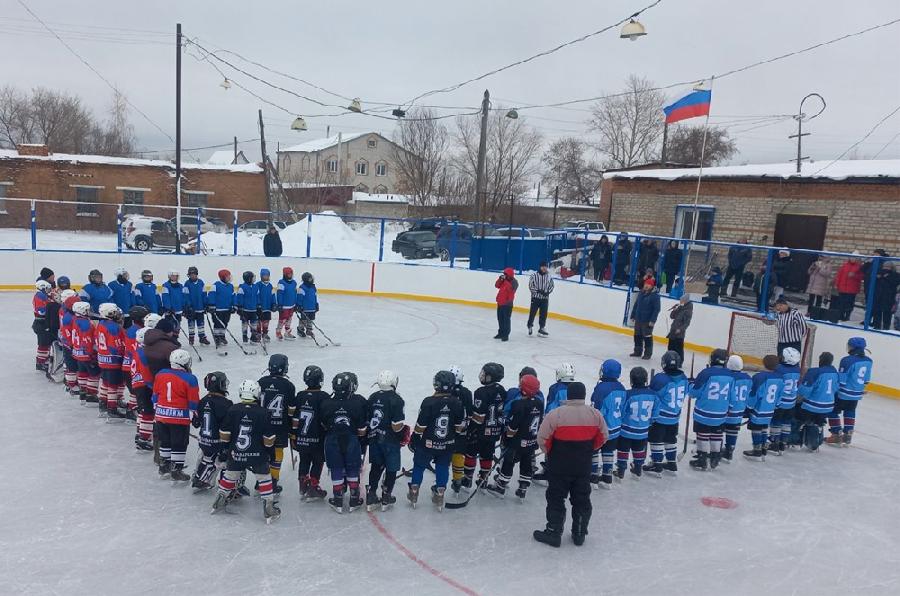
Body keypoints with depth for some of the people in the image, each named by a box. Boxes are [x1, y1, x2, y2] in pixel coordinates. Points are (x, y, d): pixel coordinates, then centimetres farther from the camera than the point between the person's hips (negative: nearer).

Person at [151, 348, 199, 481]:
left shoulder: (160, 374, 4)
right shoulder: (189, 379, -13)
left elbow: (155, 395, 12)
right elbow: (193, 402, -9)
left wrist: (156, 411, 22)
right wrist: (195, 416, 3)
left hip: (161, 415, 6)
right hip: (180, 417, -6)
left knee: (165, 441, 21)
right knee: (179, 445, 4)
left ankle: (164, 467, 32)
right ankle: (176, 471, 8)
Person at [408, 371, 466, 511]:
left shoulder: (428, 402, -21)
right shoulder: (457, 403, -10)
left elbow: (420, 426, -15)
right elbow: (460, 427, 1)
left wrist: (413, 441, -1)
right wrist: (454, 439, 18)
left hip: (427, 444, -2)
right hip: (447, 445, 2)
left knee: (419, 466, 17)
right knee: (443, 468, 19)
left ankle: (413, 494, 28)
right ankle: (439, 496, 24)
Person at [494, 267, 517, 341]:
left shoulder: (514, 282, -12)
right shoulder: (503, 280, 10)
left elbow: (511, 289, -27)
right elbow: (497, 286, 10)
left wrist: (505, 280, -27)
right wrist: (500, 279, -6)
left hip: (507, 303, -8)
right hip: (500, 302, 8)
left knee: (506, 319, -7)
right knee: (500, 318, 16)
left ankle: (506, 335, -3)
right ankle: (501, 333, 29)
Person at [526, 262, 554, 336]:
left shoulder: (549, 276, 3)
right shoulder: (534, 275, -7)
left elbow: (551, 286, 10)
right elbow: (530, 286, -7)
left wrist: (547, 292, -8)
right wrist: (538, 291, -17)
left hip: (545, 298, 3)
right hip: (535, 297, -3)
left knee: (543, 314, 4)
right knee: (532, 312, 1)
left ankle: (541, 328, 14)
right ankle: (530, 326, 21)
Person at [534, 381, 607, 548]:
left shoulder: (555, 414, -17)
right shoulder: (595, 414, -5)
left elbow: (542, 438, -14)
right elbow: (603, 437, 6)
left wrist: (550, 453, 6)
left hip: (559, 467, -3)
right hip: (584, 467, 3)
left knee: (556, 499, 9)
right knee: (582, 500, 16)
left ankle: (553, 533, 15)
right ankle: (579, 534, 26)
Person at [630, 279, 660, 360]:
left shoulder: (655, 295, -13)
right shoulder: (641, 293, 7)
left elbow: (656, 309, -15)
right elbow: (636, 305, 13)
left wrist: (653, 320, -19)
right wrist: (633, 315, 12)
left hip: (647, 321, -6)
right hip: (638, 319, 7)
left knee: (647, 337, 2)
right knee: (637, 336, 13)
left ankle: (648, 353, 12)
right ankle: (638, 351, 26)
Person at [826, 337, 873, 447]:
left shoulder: (847, 360, -22)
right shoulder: (868, 361, 1)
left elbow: (841, 379, -19)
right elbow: (866, 379, 12)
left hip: (844, 393, -7)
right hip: (857, 394, 7)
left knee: (833, 412, 8)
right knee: (850, 412, 23)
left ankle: (837, 435, 7)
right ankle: (847, 436, 24)